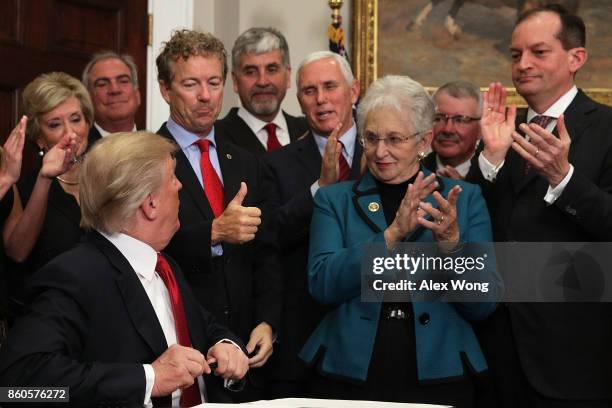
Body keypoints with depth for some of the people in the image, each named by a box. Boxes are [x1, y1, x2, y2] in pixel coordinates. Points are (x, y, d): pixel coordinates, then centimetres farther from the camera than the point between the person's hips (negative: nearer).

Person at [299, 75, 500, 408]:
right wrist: (392, 234, -20)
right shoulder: (333, 200, 5)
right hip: (348, 377, 0)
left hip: (437, 378, 0)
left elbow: (484, 305, -2)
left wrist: (451, 244, -19)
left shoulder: (465, 199, 4)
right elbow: (322, 285, -10)